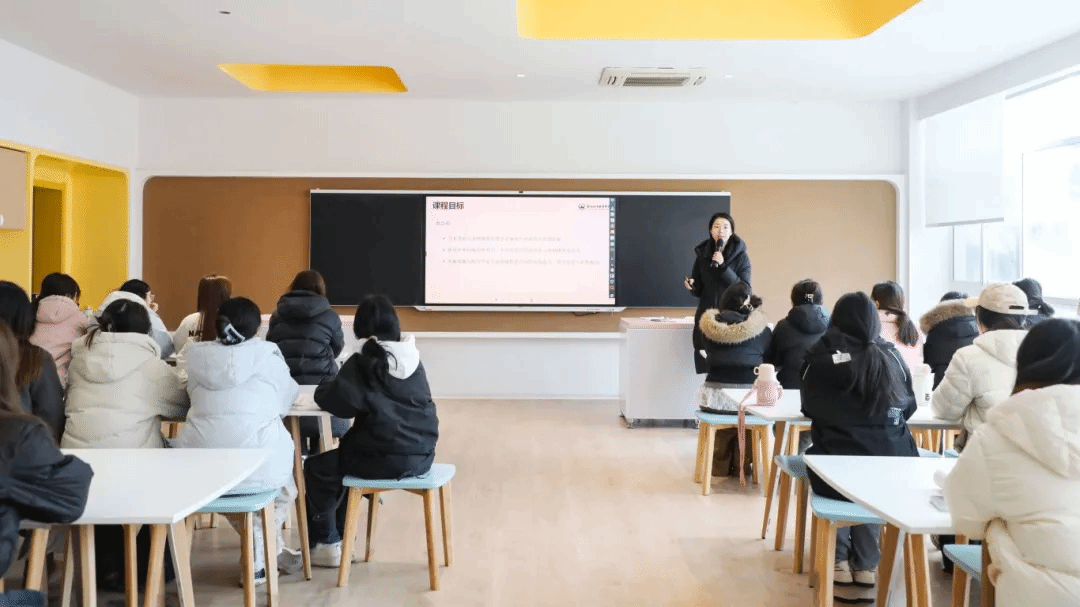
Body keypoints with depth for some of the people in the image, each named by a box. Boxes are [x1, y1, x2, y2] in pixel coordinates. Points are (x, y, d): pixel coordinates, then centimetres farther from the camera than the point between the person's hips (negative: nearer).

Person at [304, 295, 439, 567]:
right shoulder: (413, 358, 9)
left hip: (386, 459, -7)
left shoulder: (363, 362, -9)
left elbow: (333, 400, -15)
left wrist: (325, 388, 8)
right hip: (421, 455, 7)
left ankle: (326, 544, 24)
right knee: (345, 454, 33)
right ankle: (340, 534, 41)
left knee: (316, 468, 18)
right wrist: (340, 388, 20)